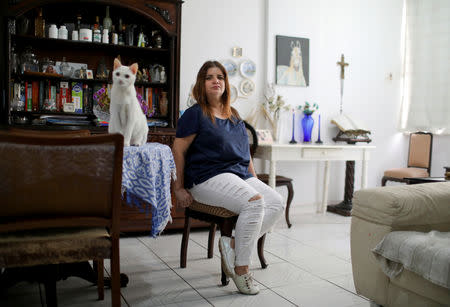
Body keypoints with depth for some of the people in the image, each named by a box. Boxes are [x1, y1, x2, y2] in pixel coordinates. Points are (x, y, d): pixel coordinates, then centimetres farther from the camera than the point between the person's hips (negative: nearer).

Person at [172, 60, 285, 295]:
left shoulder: (234, 116, 20)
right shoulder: (195, 114, 0)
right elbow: (178, 150, -3)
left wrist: (255, 179, 16)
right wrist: (179, 188, -5)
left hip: (240, 174, 8)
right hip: (208, 177, -7)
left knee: (278, 203, -14)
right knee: (254, 202, -31)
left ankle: (232, 245, -14)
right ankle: (241, 269, -19)